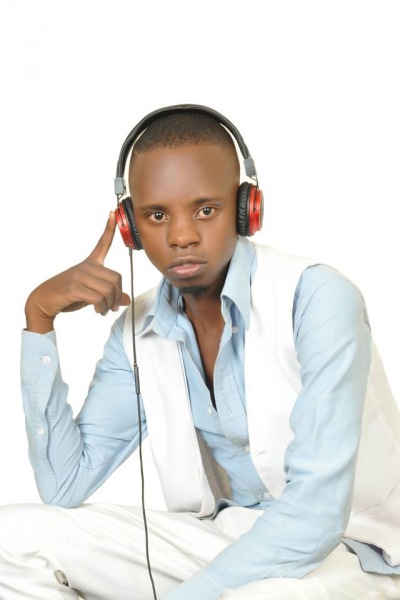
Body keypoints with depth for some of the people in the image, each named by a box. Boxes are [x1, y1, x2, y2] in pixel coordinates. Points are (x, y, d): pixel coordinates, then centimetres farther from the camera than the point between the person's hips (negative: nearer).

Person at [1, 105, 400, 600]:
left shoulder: (318, 300, -21)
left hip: (348, 551, -6)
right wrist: (40, 318, -10)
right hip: (224, 540, 6)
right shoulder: (138, 332, 0)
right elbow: (65, 487, -3)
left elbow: (315, 515, -27)